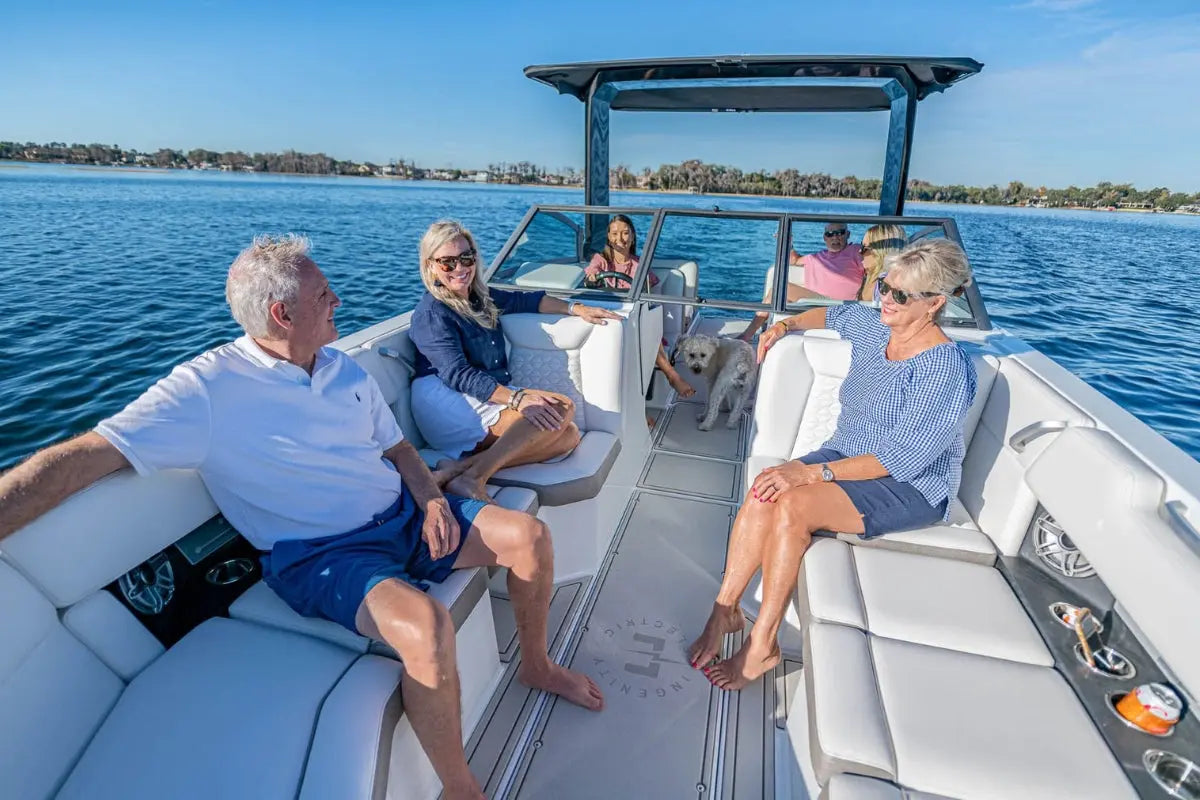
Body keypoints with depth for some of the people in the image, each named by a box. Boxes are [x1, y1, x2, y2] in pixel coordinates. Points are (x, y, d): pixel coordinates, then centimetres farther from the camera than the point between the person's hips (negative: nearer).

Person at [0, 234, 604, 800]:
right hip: (322, 553, -7)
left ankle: (537, 667, 24)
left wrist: (432, 500, -3)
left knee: (530, 537, -3)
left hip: (405, 517, 7)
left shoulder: (346, 369, 9)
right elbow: (82, 458, -18)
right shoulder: (208, 388, -12)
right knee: (425, 628, -35)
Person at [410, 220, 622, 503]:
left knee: (568, 436, -13)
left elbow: (525, 301, 28)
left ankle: (463, 464, -25)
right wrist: (516, 398, -30)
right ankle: (474, 476, -31)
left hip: (488, 399, 8)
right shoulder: (431, 312, -8)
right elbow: (458, 374, -19)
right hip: (448, 403, -8)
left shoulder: (480, 297, 16)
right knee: (561, 408, -21)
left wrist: (576, 308, 17)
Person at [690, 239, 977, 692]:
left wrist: (813, 472, -32)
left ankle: (762, 645, -17)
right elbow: (833, 314, 30)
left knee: (793, 505, -32)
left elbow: (902, 457, -26)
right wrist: (786, 325, 16)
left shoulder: (946, 366, -20)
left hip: (912, 488, -6)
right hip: (846, 455, 7)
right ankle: (725, 609, -13)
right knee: (763, 493, -24)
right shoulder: (872, 327, 4)